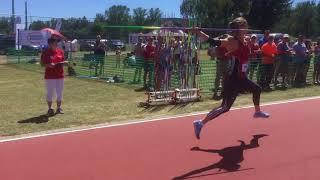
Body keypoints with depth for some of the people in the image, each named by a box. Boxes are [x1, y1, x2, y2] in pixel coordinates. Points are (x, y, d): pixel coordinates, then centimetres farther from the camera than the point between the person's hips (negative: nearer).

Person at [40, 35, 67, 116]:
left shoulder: (61, 51, 8)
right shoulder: (46, 52, -5)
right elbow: (42, 64, -5)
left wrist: (64, 63, -8)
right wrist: (48, 65, -23)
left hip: (60, 75, 4)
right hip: (50, 76, -4)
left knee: (59, 93, 10)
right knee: (50, 93, 4)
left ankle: (59, 108, 22)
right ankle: (50, 109, 14)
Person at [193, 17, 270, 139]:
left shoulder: (245, 42, 7)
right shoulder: (232, 41, -19)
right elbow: (214, 42, -30)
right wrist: (198, 32, -37)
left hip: (241, 78, 10)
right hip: (233, 80, -10)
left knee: (257, 89, 31)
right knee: (225, 107, -12)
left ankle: (257, 112, 56)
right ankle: (200, 123, -10)